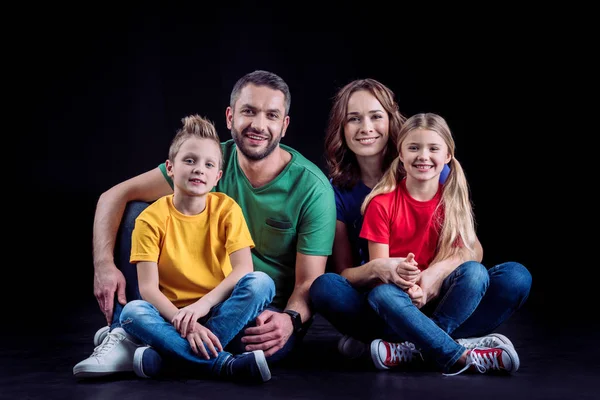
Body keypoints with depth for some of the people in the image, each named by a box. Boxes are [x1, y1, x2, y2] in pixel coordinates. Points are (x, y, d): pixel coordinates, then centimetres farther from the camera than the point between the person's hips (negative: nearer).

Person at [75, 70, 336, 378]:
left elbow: (308, 282, -16)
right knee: (137, 212, -10)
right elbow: (115, 196, -10)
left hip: (273, 310, -2)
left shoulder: (313, 188, -17)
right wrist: (103, 264, -24)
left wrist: (291, 319, -39)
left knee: (268, 344, -39)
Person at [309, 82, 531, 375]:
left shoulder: (431, 171, -4)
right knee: (325, 287, -30)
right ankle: (457, 346, -30)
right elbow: (343, 272, -2)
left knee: (515, 277, -23)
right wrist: (375, 269, -26)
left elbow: (473, 249, -6)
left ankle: (411, 347, -30)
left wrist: (435, 273, -28)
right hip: (378, 304, 0)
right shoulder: (338, 191, -1)